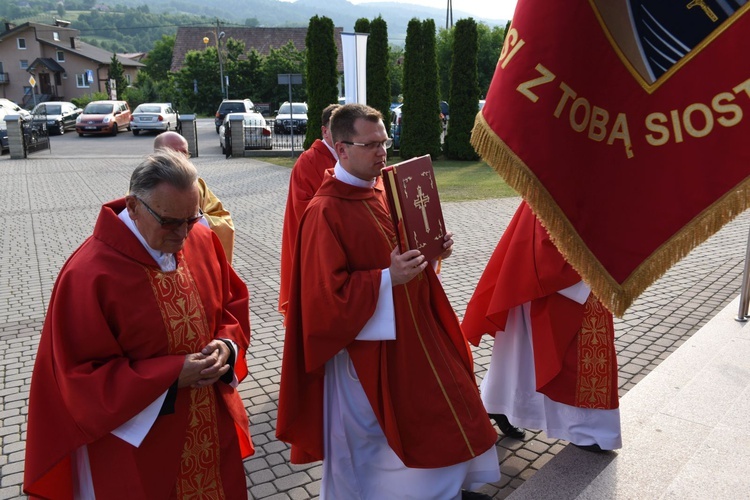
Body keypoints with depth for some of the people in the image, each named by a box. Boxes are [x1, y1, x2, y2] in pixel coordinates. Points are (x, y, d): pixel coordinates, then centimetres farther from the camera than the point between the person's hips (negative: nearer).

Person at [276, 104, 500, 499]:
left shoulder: (383, 189, 5)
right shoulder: (324, 213, -20)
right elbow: (326, 293, -22)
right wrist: (387, 278, -28)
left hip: (412, 329, 9)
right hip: (370, 343, -8)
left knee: (438, 409, 20)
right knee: (375, 433, 7)